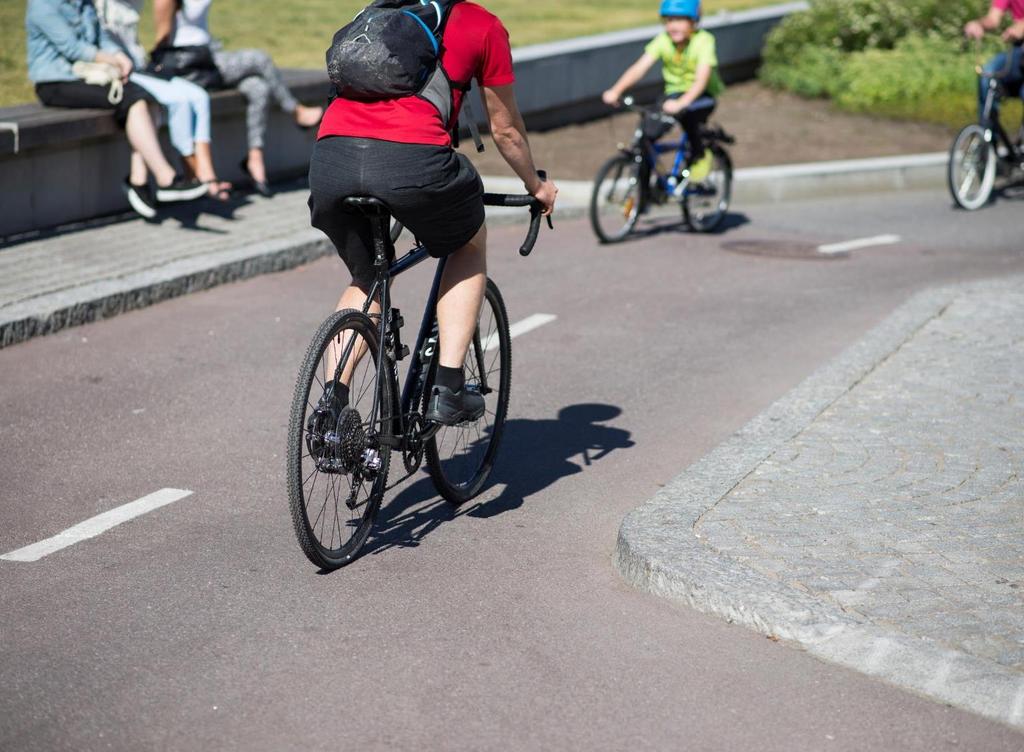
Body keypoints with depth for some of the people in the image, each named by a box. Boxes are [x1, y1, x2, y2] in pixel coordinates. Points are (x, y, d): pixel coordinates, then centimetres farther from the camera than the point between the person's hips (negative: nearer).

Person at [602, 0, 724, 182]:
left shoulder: (703, 40, -20)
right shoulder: (663, 40, -10)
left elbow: (701, 78, -33)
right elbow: (640, 67, -20)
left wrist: (681, 103, -50)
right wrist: (616, 91, -36)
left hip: (702, 96, -4)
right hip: (674, 93, 4)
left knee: (686, 112, -36)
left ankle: (700, 155, -8)